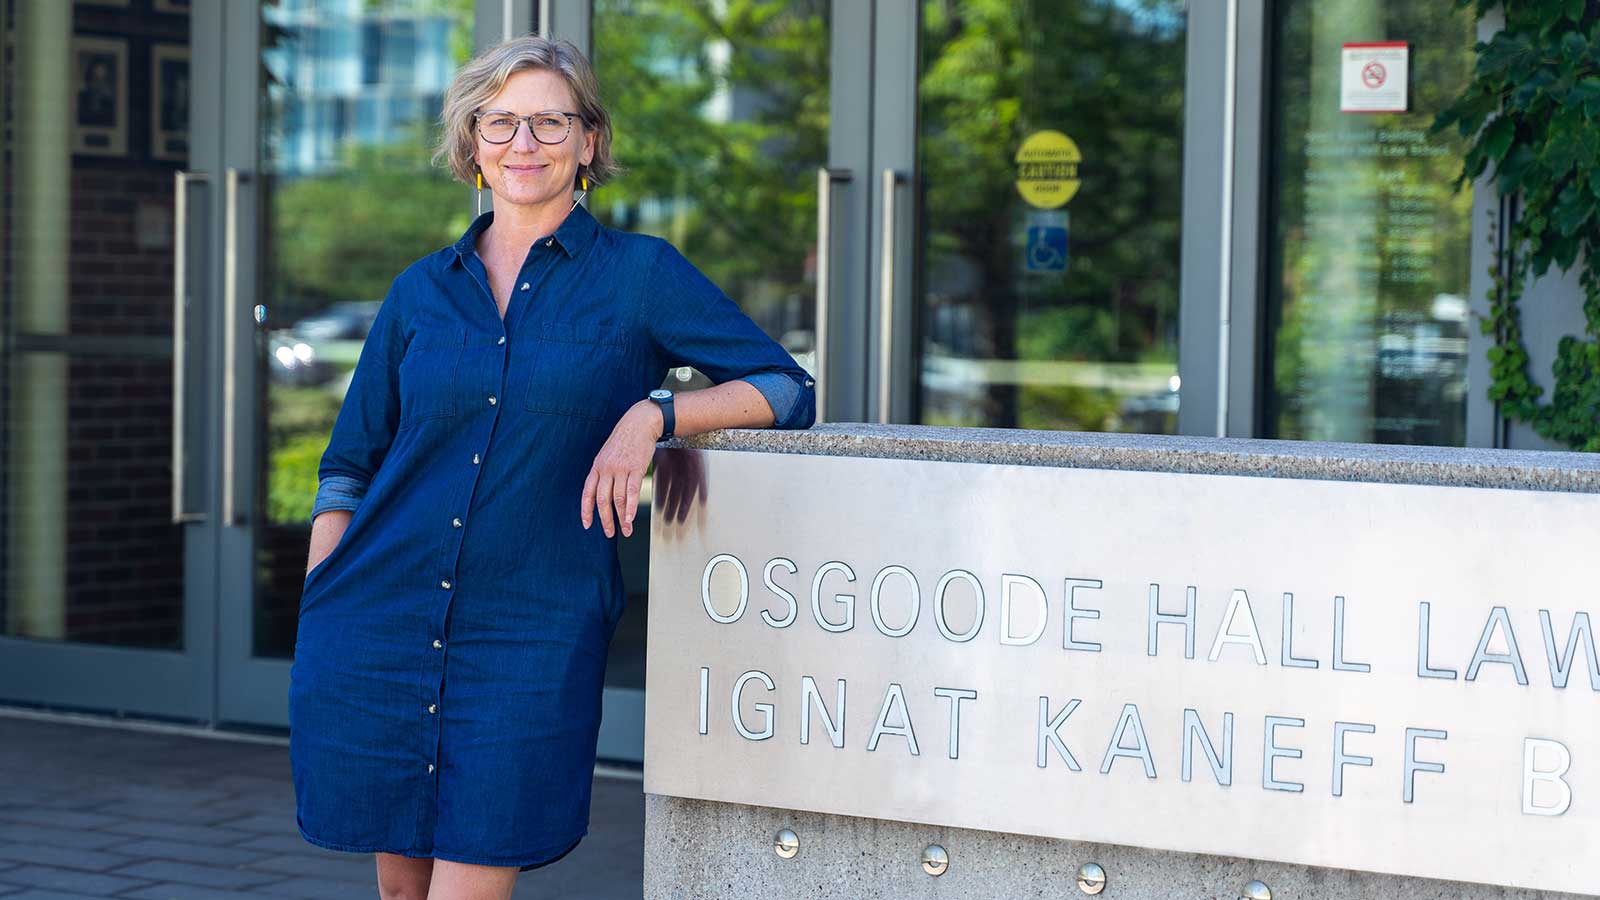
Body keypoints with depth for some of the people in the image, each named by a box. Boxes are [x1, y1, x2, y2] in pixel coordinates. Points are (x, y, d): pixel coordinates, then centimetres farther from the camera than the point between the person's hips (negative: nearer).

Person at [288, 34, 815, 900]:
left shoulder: (639, 274, 1)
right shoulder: (421, 291, 9)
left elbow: (787, 390, -1)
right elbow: (348, 468, 13)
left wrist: (652, 413, -16)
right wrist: (314, 625, 5)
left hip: (529, 640, -3)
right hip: (378, 632, 3)